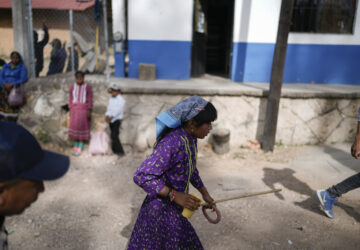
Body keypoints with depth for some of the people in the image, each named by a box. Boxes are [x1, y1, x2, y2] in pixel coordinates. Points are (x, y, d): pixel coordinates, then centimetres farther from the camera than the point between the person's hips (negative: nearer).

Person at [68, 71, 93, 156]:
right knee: (74, 125, 1)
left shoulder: (87, 86, -5)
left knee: (82, 125, -6)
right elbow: (70, 99, 9)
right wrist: (70, 110, 2)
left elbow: (90, 99, -5)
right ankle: (76, 144, 12)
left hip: (84, 108, -3)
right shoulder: (72, 87, 6)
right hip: (75, 108, 3)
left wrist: (89, 111, -10)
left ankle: (81, 145, 1)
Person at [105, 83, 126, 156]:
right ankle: (115, 150, 20)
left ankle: (120, 151, -8)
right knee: (114, 135, 12)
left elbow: (118, 110, -21)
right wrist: (107, 116, -13)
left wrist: (111, 117, -30)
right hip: (111, 120, 7)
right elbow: (108, 109, 5)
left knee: (114, 135, -15)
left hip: (117, 119, -7)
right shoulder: (111, 99, 11)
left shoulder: (121, 100, -10)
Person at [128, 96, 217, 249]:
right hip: (161, 212, -9)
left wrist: (205, 193, 19)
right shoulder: (172, 143, -29)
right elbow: (141, 176, -30)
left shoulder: (190, 139, 0)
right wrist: (175, 195, -31)